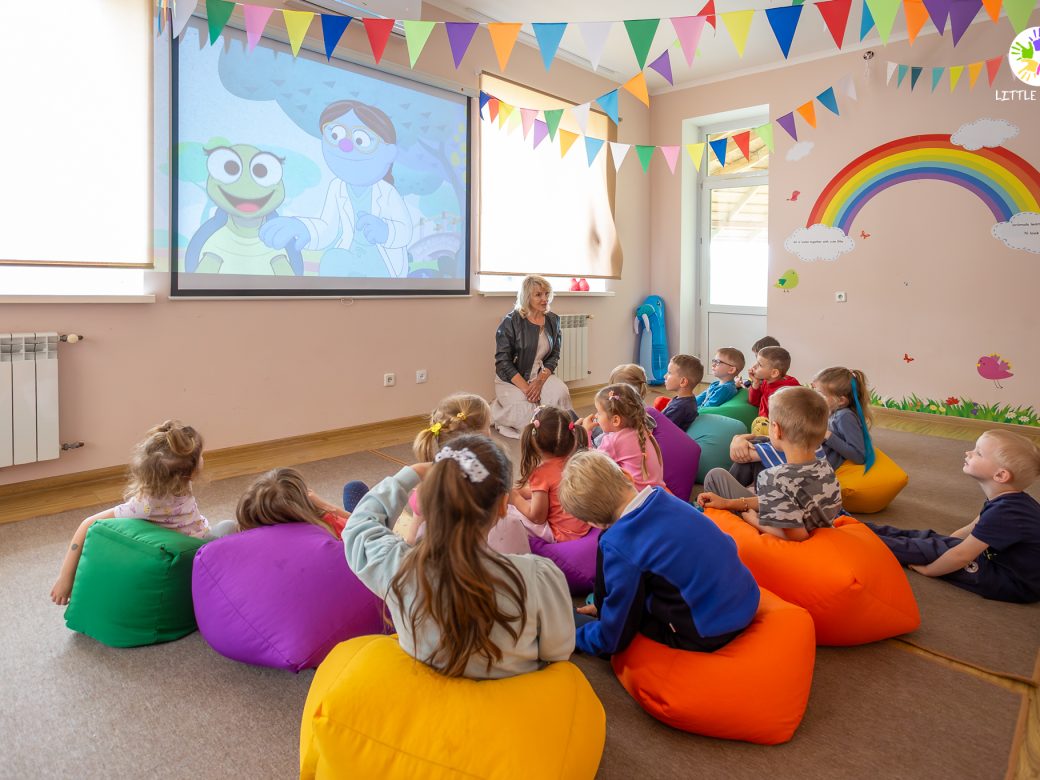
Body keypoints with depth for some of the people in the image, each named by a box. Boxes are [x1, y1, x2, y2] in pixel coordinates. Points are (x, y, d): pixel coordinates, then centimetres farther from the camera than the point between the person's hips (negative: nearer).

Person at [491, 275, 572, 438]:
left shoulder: (553, 320, 5)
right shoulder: (510, 322, -10)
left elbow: (554, 355, 4)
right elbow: (503, 361, -12)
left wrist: (540, 380, -15)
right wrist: (525, 388, -20)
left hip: (542, 375, 4)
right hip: (511, 380, -3)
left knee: (561, 394, -29)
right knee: (529, 414, -24)